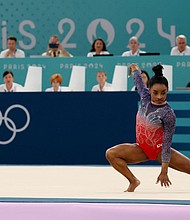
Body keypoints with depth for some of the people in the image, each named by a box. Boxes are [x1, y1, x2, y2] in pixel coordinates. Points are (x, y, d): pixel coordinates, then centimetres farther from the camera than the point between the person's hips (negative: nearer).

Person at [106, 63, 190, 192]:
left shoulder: (168, 114, -22)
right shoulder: (146, 97, -8)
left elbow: (167, 143, -20)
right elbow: (138, 80, 11)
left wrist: (164, 171, -22)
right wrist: (134, 68, 36)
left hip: (159, 149, -4)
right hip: (142, 149, 5)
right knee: (111, 154, -17)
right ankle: (133, 181, -10)